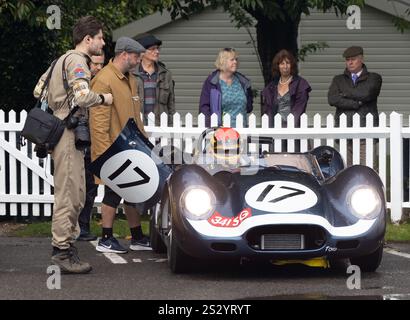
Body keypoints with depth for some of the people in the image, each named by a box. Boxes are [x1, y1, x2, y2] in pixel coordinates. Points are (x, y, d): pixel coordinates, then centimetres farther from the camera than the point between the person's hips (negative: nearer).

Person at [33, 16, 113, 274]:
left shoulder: (64, 59, 21)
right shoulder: (77, 61, -11)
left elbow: (39, 90, 26)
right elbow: (83, 96, -26)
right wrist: (103, 98, -9)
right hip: (68, 133, -11)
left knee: (76, 195, 13)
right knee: (68, 193, -11)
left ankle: (68, 244, 17)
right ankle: (62, 250, -11)